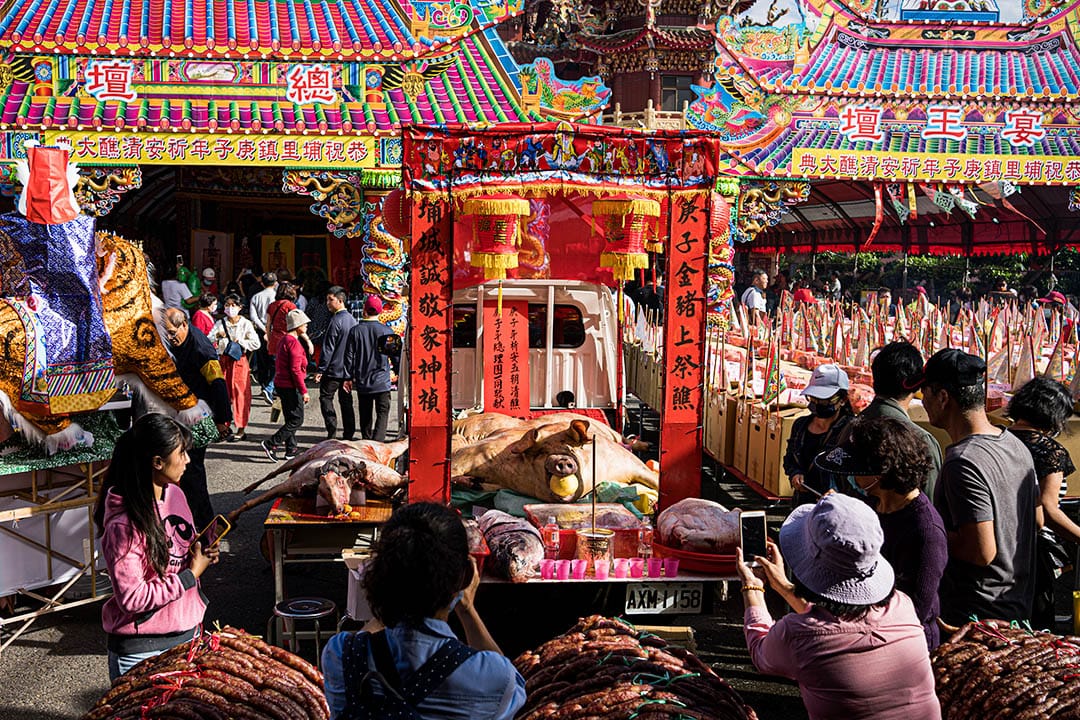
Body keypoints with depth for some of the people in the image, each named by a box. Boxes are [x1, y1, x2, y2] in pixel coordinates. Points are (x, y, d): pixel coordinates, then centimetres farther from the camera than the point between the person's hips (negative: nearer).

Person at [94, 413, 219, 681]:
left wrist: (202, 554, -3)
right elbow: (132, 598, -22)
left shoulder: (175, 494, 0)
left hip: (188, 632, 7)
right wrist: (191, 574, -17)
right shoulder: (123, 523, -23)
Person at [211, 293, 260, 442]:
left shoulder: (245, 324, -2)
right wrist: (217, 335, -16)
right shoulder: (220, 323, 8)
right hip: (223, 360, 4)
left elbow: (256, 343, -8)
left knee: (240, 394, -2)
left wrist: (239, 342, -12)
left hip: (239, 361, -4)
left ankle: (241, 429, 3)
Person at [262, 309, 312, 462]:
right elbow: (296, 370, -21)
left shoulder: (285, 340, 13)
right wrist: (304, 391, -20)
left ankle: (291, 451, 18)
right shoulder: (294, 343, -17)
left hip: (281, 385, 10)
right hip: (291, 386, -10)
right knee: (297, 420, -4)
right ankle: (271, 444, -6)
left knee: (290, 419, 14)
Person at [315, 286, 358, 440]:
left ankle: (332, 431, -5)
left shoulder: (336, 320, -15)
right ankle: (348, 434, 12)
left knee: (326, 398, 4)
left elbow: (328, 348, -16)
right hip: (349, 370, 7)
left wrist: (320, 369, -12)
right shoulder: (352, 320, 10)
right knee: (346, 401, 11)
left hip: (333, 369, -7)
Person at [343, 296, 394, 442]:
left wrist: (349, 377, 12)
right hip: (382, 381, -2)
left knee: (365, 415, 14)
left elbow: (349, 356, 3)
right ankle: (378, 442, -16)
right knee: (382, 413, 0)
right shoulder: (386, 331, -6)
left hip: (362, 382, 2)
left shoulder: (355, 331, -1)